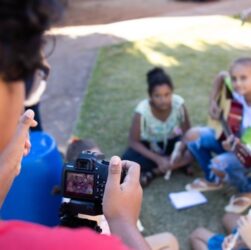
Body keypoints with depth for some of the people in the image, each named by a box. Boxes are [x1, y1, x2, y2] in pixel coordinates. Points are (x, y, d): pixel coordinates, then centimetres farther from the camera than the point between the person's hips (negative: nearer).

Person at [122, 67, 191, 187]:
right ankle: (178, 164, -20)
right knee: (128, 161, -31)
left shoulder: (179, 103, -25)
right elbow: (133, 142, -22)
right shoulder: (142, 110, -30)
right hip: (149, 145, -2)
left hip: (171, 142, 2)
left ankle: (152, 172, -18)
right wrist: (158, 159, -30)